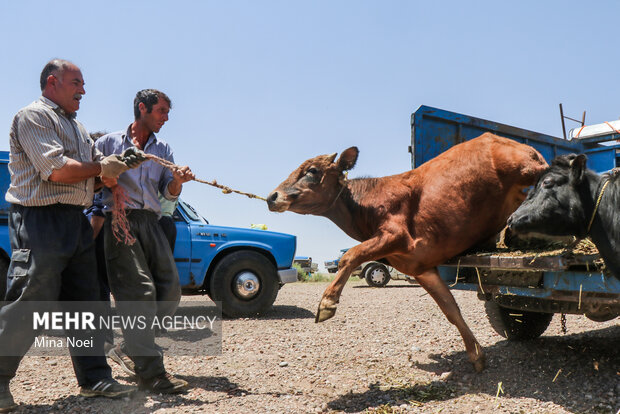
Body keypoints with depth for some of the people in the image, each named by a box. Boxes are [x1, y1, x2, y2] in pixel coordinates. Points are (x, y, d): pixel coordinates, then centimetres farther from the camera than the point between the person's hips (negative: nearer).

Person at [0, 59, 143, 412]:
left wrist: (118, 165, -3)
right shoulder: (33, 116, -4)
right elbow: (55, 170, -17)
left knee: (85, 302, 8)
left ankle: (95, 377, 14)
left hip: (76, 222, 9)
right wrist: (99, 168, -6)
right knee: (29, 304, -7)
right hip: (41, 220, -8)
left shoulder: (77, 128, 23)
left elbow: (99, 170, 18)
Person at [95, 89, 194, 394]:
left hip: (150, 222, 5)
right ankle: (150, 371, -16)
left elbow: (169, 194, 15)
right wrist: (104, 179, -10)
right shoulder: (109, 142, 11)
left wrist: (177, 181, -8)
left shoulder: (163, 150, 22)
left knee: (170, 289, -3)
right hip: (119, 220, -5)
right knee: (139, 289, -16)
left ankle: (131, 346, 18)